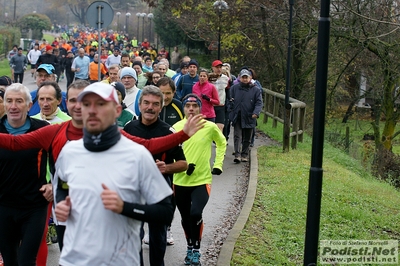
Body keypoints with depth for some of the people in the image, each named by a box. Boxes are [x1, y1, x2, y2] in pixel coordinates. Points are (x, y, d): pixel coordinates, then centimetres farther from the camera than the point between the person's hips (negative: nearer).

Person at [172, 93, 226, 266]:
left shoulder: (210, 127, -6)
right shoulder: (176, 127, -6)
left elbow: (222, 143, 13)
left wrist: (218, 164, 7)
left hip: (202, 180, -2)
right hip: (180, 181, 2)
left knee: (195, 214, -21)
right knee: (185, 218, 13)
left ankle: (195, 251, -2)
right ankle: (190, 248, 36)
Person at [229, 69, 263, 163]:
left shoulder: (256, 89, 1)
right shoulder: (234, 88, 6)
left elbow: (259, 103, -3)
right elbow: (230, 102, 11)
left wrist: (256, 113, -19)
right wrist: (231, 113, 4)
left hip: (249, 117, 0)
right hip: (237, 117, 0)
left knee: (247, 138, 10)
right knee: (237, 136, -9)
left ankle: (245, 155, 21)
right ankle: (237, 155, -14)